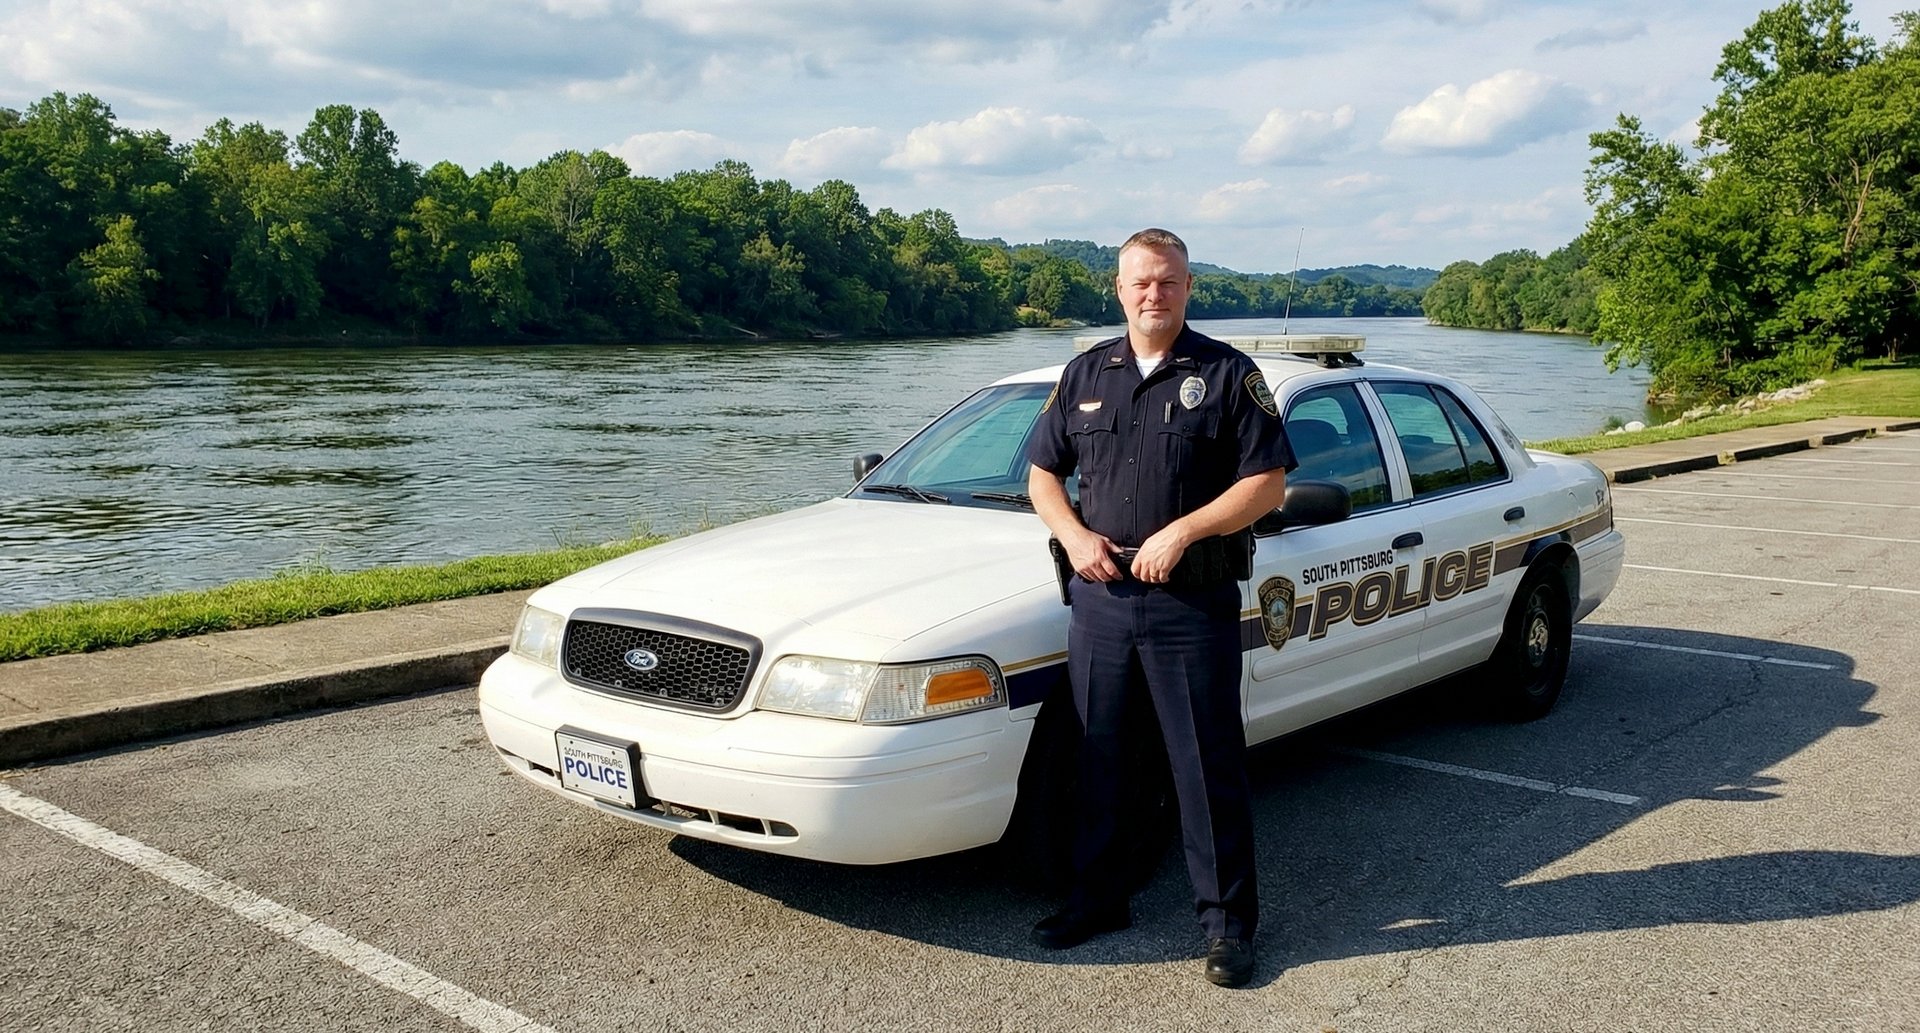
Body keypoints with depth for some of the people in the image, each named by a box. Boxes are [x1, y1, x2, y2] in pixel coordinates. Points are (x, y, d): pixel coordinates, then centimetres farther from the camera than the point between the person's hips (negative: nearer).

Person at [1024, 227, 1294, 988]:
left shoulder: (1227, 374, -1)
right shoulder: (1086, 374, 11)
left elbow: (1268, 481, -6)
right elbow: (1043, 470, 15)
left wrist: (1183, 532, -16)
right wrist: (1074, 535, -4)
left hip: (1194, 604, -4)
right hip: (1100, 599, 4)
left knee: (1209, 769, 2)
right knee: (1095, 757, 12)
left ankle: (1227, 920, 14)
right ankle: (1097, 897, 27)